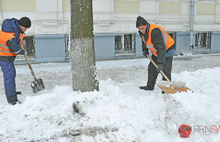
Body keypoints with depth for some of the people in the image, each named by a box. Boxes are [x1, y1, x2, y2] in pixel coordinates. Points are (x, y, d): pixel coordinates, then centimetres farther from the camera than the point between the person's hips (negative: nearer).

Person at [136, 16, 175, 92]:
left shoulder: (154, 31, -36)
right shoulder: (143, 31, -8)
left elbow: (161, 48, -43)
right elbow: (144, 40, 18)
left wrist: (160, 63, -48)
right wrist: (145, 49, 2)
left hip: (167, 50, -8)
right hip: (156, 52, 8)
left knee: (165, 70, -15)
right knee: (152, 68, 11)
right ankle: (150, 86, 24)